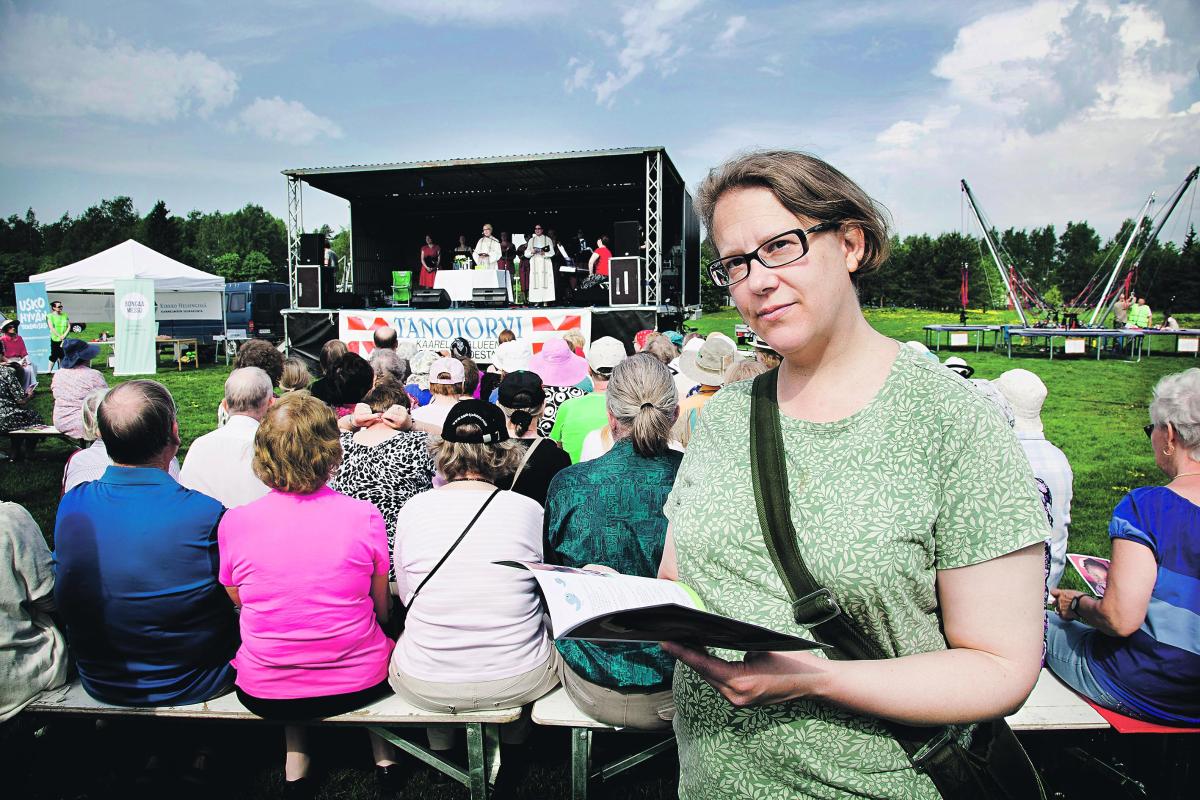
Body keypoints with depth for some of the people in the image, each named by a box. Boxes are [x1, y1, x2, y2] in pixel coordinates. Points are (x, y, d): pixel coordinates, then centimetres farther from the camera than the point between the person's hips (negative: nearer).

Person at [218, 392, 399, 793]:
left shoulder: (234, 522, -14)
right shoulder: (365, 516, -16)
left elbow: (239, 603, 4)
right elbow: (382, 611, -2)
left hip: (265, 693, 2)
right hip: (359, 684, -1)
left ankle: (295, 754, 30)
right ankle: (382, 750, 33)